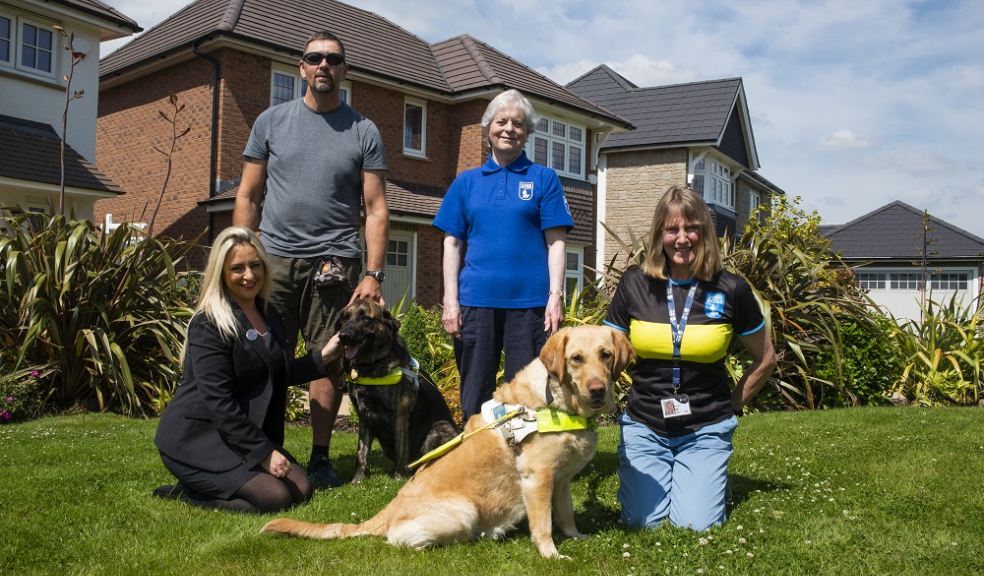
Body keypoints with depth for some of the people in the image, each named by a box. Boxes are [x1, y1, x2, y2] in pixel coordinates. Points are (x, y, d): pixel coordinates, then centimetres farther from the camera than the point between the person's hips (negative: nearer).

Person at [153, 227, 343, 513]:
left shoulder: (268, 315, 9)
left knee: (301, 489, -4)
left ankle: (200, 486, 8)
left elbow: (275, 375, 21)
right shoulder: (209, 325, -17)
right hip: (196, 436, -9)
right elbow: (218, 401, -21)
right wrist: (263, 452, -21)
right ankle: (186, 492, -2)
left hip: (248, 432, 9)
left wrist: (322, 357, 11)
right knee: (274, 497, -22)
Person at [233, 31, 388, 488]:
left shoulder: (363, 132, 7)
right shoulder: (271, 121, 10)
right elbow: (248, 197, 11)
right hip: (273, 258, 1)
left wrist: (373, 274, -6)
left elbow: (376, 208, 3)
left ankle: (320, 458, 14)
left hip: (334, 262, -1)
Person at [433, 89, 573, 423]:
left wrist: (556, 295, -8)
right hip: (476, 300, 2)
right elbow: (452, 244, 11)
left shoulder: (543, 179, 8)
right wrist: (450, 299, 2)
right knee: (474, 397, 8)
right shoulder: (467, 181, 13)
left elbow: (556, 243, 2)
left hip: (529, 301, -2)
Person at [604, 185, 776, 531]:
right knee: (643, 522, -7)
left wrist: (731, 406, 7)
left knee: (695, 524, -9)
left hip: (706, 430, 0)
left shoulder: (731, 290, -7)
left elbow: (765, 360, 7)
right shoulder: (635, 284, -5)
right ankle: (633, 476, 27)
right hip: (644, 426, 1)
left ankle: (709, 476, 24)